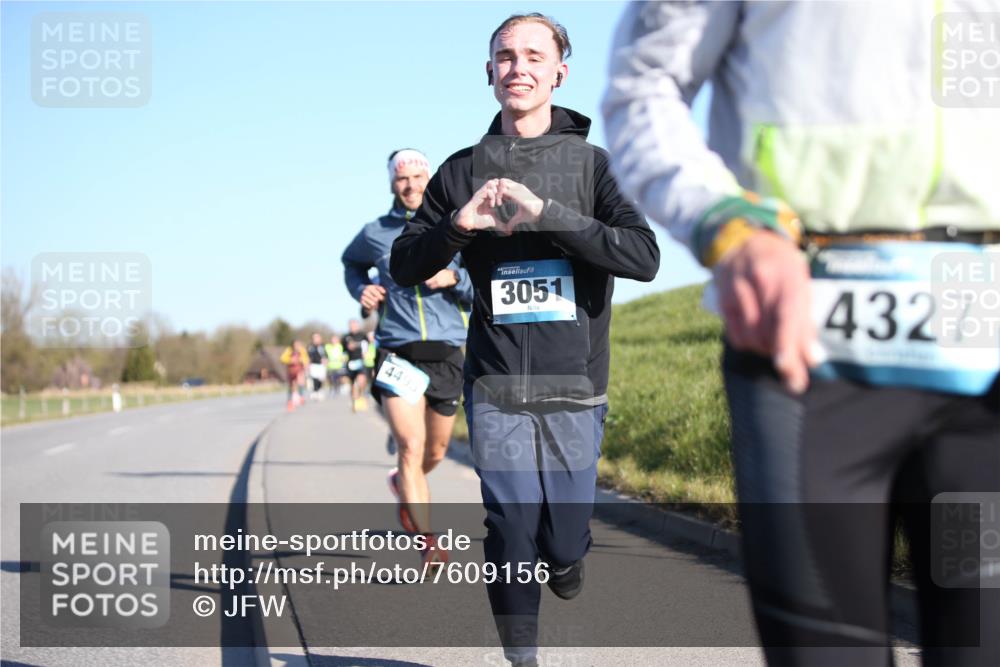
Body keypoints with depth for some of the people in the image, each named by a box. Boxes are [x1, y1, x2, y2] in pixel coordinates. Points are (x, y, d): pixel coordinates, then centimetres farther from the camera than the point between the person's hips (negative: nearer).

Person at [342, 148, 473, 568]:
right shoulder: (375, 234, 5)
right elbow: (352, 262, 27)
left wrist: (455, 278, -17)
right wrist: (360, 289, 7)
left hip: (446, 357, 2)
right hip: (397, 355, -2)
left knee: (435, 452, 17)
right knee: (410, 449, -17)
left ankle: (403, 485, 50)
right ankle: (430, 545, -13)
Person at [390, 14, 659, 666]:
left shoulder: (591, 162, 3)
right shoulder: (465, 169, 8)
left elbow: (644, 257, -11)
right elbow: (404, 266, 8)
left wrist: (544, 211, -21)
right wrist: (457, 224, -13)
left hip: (574, 390, 0)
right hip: (495, 389, 1)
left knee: (564, 542, 5)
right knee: (511, 536, -2)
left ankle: (565, 555, 40)